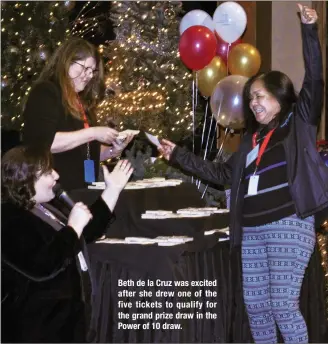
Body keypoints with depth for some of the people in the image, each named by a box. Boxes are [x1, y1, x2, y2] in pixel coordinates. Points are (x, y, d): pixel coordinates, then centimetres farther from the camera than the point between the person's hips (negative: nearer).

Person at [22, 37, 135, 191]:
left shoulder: (81, 101, 17)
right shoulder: (44, 93, -6)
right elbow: (45, 142, -21)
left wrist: (113, 150, 5)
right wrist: (92, 133, -19)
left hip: (82, 190, 8)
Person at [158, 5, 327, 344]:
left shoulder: (299, 124, 3)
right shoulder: (252, 139, 20)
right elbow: (222, 173, 26)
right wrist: (178, 155, 25)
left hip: (289, 226, -7)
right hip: (252, 231, 7)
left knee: (284, 305, -9)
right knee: (255, 306, 8)